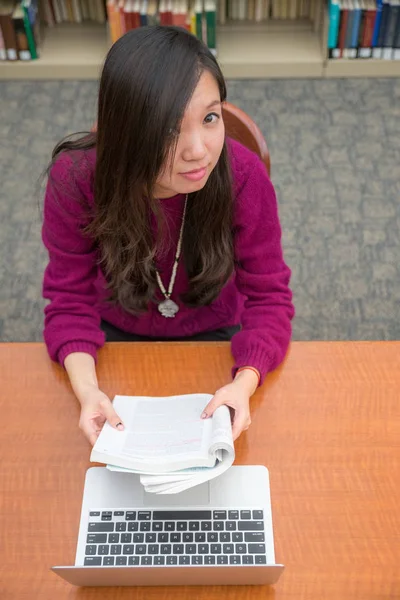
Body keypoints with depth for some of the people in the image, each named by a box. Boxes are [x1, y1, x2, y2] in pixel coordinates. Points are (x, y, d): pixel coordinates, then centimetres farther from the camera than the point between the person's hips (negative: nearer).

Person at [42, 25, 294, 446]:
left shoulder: (245, 177, -27)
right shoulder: (75, 178, -27)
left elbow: (268, 296, -18)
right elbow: (70, 298, -16)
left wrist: (245, 382, -37)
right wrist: (86, 388, -34)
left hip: (213, 334, 0)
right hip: (117, 335, 1)